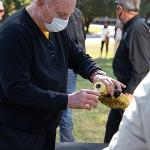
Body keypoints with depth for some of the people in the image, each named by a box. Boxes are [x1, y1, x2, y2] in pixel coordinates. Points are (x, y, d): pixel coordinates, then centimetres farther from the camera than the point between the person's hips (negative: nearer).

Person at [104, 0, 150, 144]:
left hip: (133, 92, -10)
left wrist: (130, 92, -28)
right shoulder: (131, 27, 10)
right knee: (112, 126, 19)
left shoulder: (137, 29, -20)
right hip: (126, 88, 10)